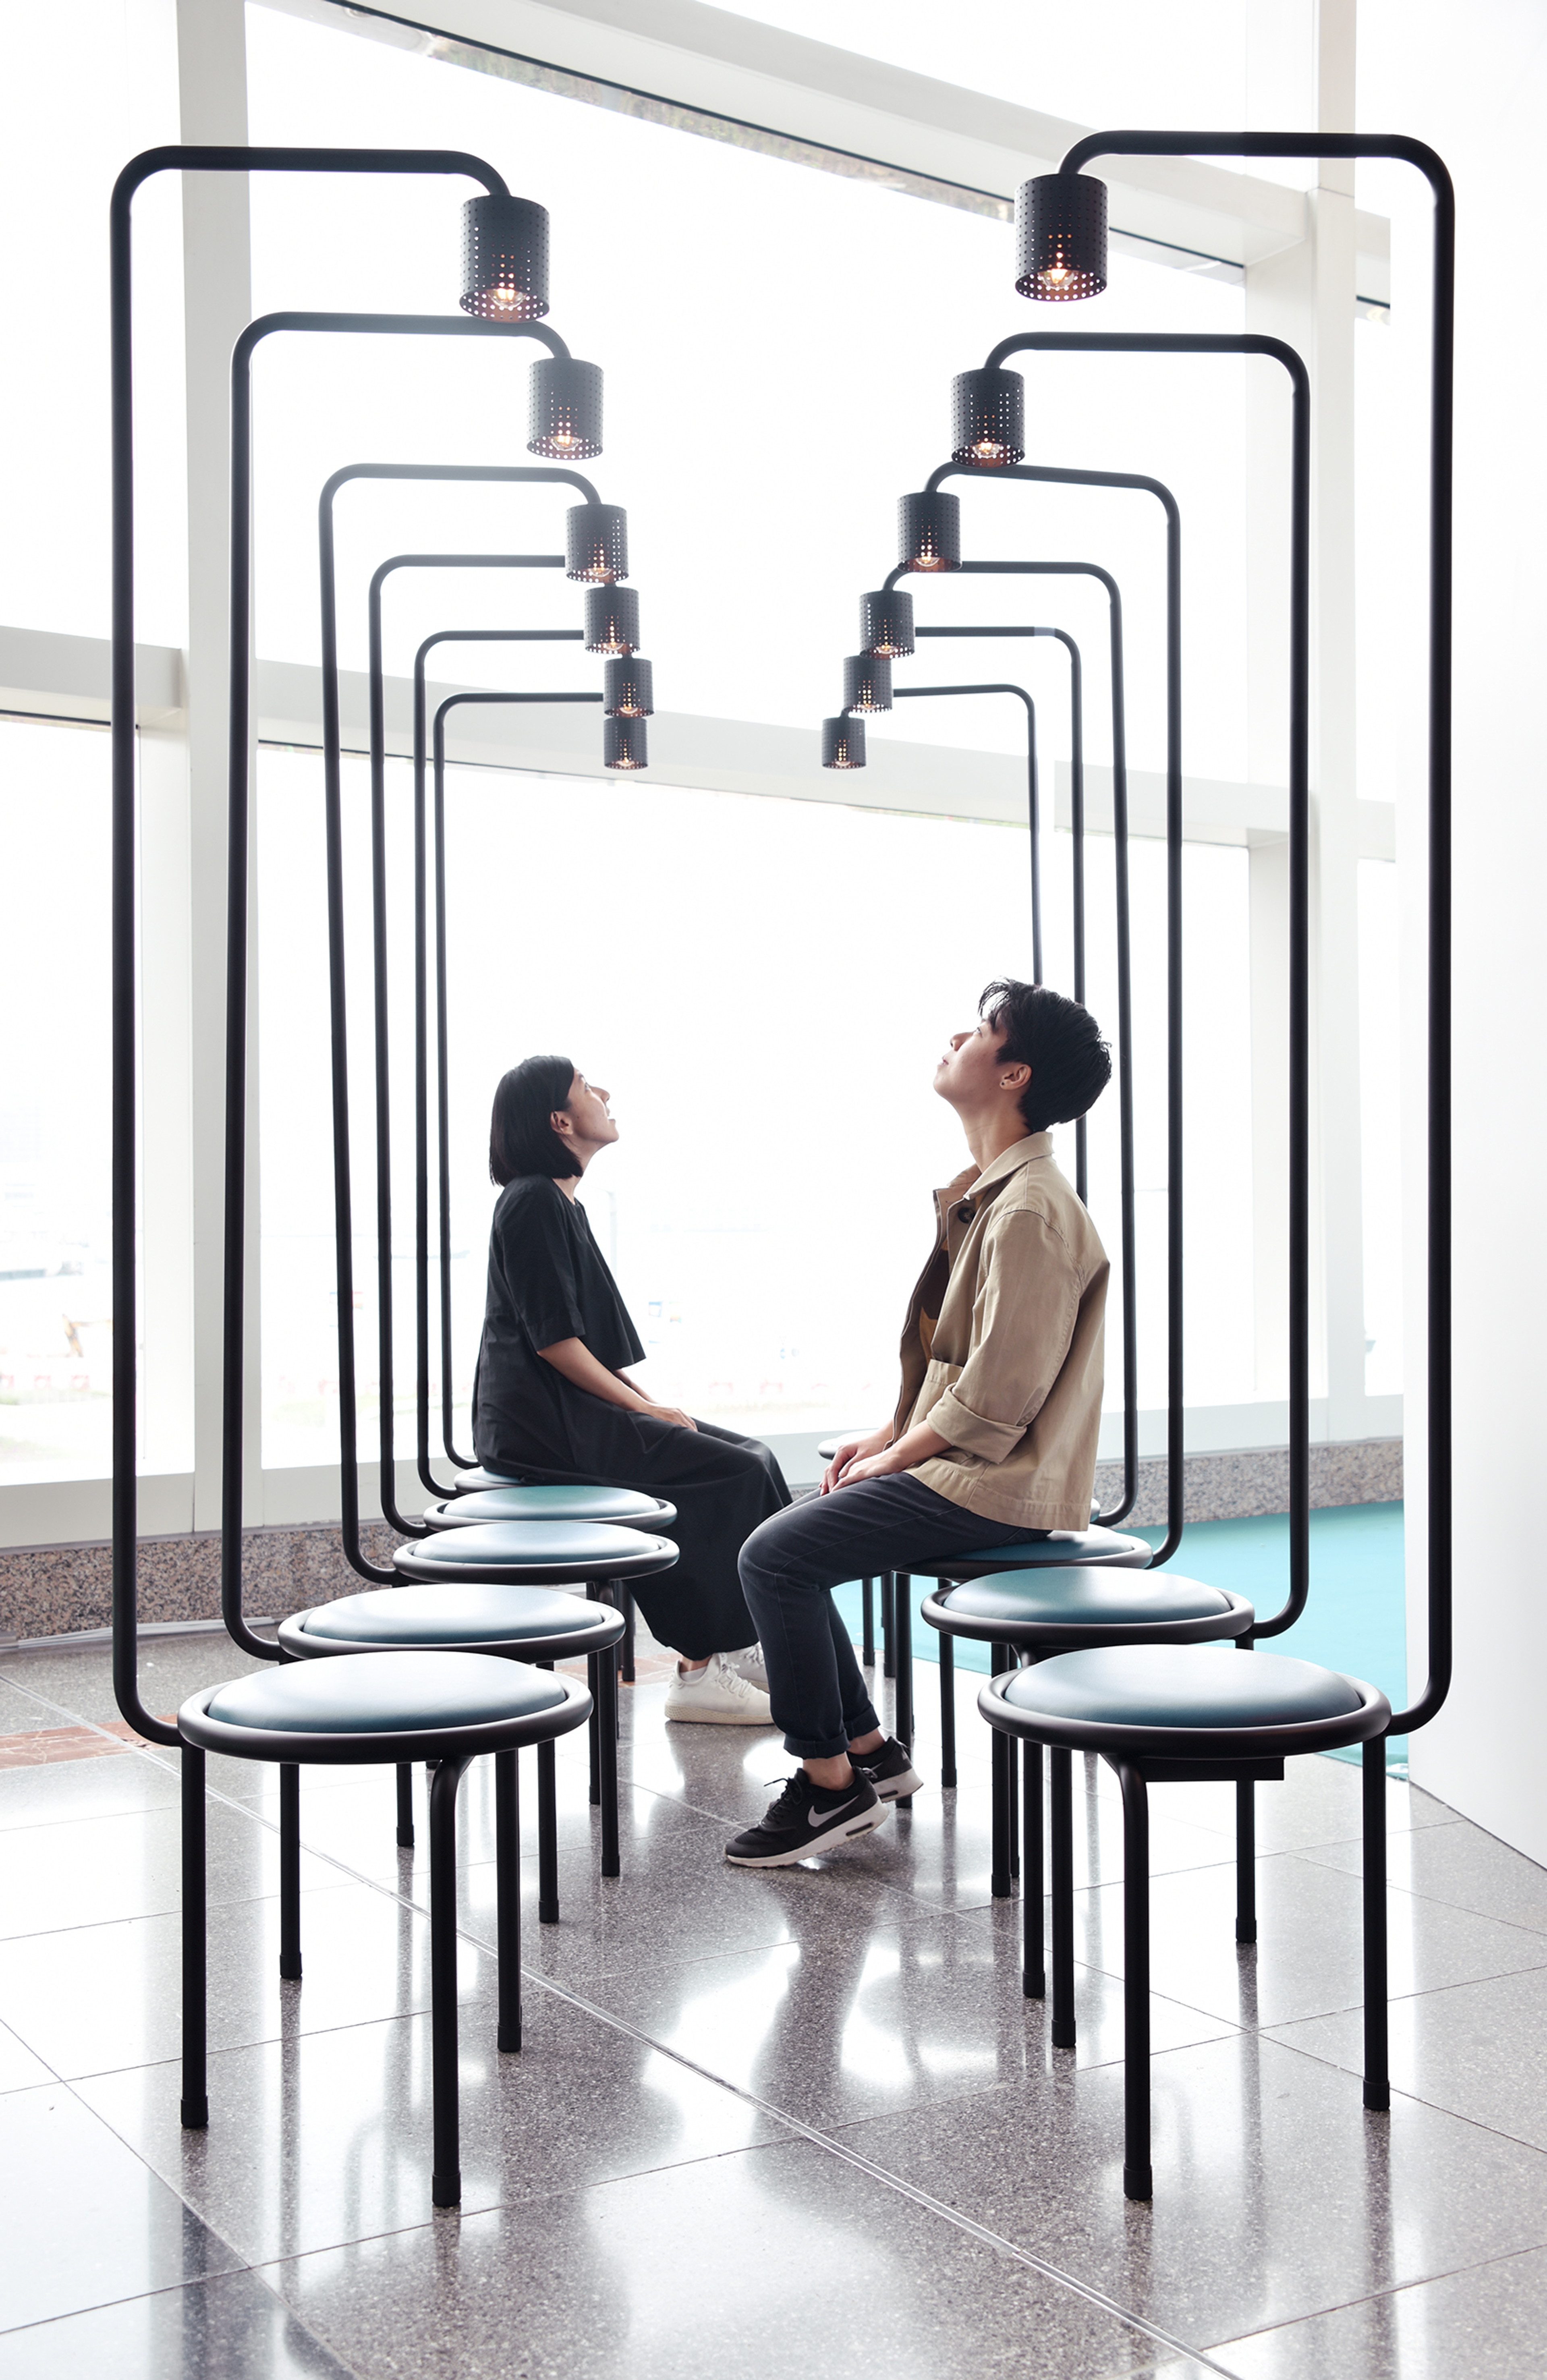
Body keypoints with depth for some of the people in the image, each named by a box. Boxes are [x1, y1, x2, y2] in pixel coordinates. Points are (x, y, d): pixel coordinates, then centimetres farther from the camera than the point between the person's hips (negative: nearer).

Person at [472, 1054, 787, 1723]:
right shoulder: (533, 1202, -12)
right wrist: (644, 1409, -13)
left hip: (580, 1410, 10)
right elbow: (552, 1339, -18)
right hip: (547, 1423, -10)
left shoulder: (564, 1203, 19)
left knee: (750, 1458, 3)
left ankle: (731, 1649, 3)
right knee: (740, 1473, -13)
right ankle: (701, 1671, -9)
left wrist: (648, 1402, 8)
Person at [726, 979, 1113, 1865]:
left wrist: (893, 1460, -12)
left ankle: (832, 1782, -3)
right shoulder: (990, 1192, 13)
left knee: (776, 1557, -15)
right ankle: (869, 1748, 17)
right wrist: (890, 1435, 10)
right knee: (783, 1541, 12)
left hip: (995, 1484, -10)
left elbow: (997, 1395, -23)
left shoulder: (1031, 1211, -20)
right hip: (956, 1458, 10)